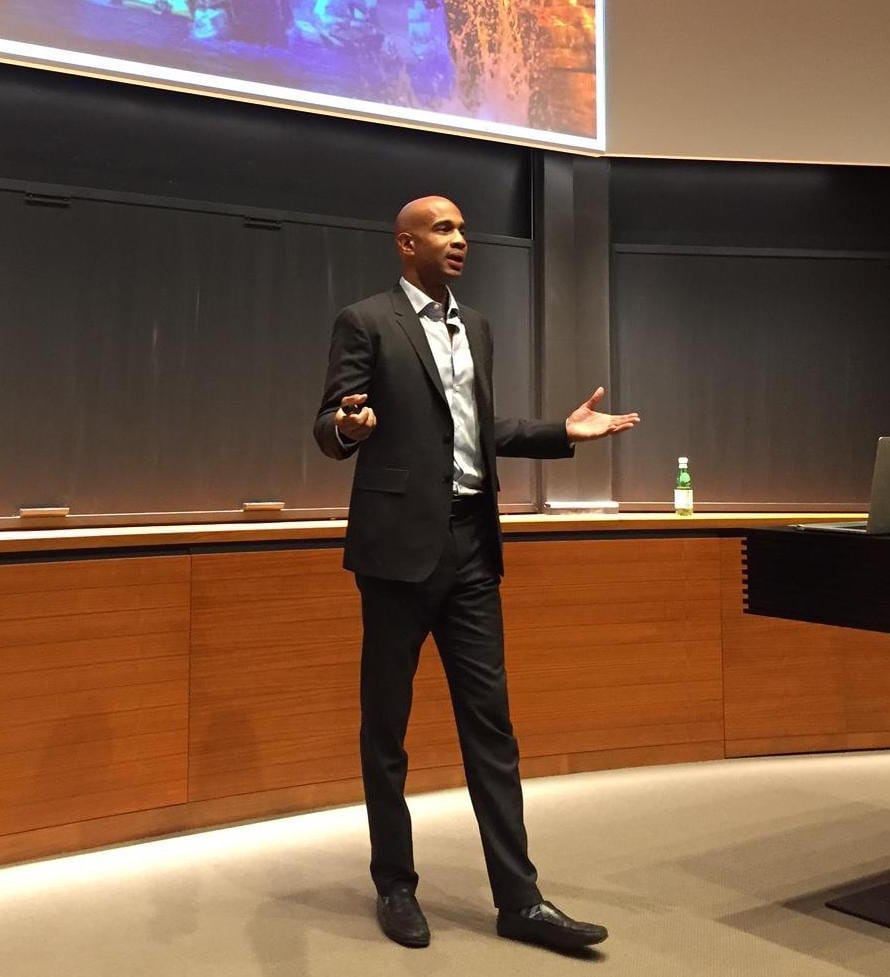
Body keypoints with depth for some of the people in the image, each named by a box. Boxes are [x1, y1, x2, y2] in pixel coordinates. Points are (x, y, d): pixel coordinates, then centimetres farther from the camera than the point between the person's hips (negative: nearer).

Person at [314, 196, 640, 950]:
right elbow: (329, 428, -8)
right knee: (387, 723, 6)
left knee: (490, 722, 7)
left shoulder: (476, 327, 17)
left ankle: (519, 897, 14)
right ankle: (396, 885, 22)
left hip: (472, 542, 6)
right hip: (402, 542, -6)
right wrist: (349, 426, -32)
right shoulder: (366, 321, -3)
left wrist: (564, 432, 9)